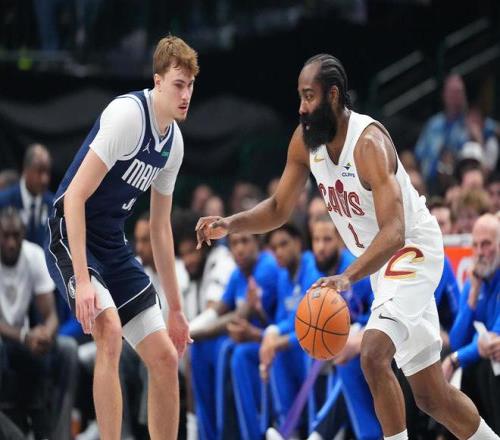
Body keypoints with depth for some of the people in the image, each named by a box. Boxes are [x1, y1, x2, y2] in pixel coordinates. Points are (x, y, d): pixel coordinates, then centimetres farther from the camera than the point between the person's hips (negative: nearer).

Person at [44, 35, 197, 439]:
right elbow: (75, 197, -23)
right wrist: (81, 280, -29)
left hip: (114, 247, 8)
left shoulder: (174, 142, 5)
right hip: (71, 239, -8)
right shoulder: (128, 114, -20)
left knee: (165, 358, 4)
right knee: (110, 329, -31)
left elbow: (160, 227, 17)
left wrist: (175, 309, 20)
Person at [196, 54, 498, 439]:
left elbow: (394, 234, -37)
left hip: (412, 250, -8)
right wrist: (231, 224, -12)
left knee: (373, 354, -27)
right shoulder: (306, 140, -5)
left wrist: (348, 278, -50)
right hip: (378, 260, 8)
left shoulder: (369, 142, -28)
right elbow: (279, 209, 6)